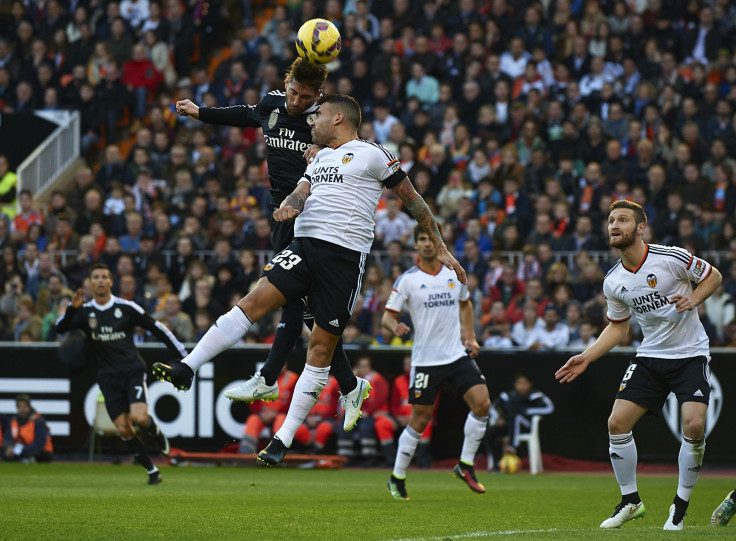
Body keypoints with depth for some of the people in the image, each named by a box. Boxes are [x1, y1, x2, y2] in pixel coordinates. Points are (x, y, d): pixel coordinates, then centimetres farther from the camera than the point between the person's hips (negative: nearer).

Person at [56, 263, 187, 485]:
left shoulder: (126, 308, -4)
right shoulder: (84, 312, 1)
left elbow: (156, 328, 1)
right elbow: (60, 327, -13)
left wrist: (183, 355, 0)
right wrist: (72, 308, -32)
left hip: (133, 371, -2)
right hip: (108, 378, 2)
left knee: (139, 418, -24)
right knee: (123, 429, -6)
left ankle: (155, 431, 12)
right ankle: (152, 470, 8)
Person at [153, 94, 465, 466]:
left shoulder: (372, 155, 4)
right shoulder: (320, 159, 24)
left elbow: (412, 200, 7)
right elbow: (301, 193, 13)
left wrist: (441, 249, 8)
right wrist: (288, 207, -12)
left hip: (345, 254, -5)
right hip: (305, 245, 5)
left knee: (321, 347, -2)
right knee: (255, 300, -14)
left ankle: (284, 439, 0)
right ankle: (186, 369, -20)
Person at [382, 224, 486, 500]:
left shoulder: (455, 273, 6)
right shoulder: (407, 280, -5)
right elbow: (388, 316, -5)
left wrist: (470, 337, 15)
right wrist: (395, 327, -28)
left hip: (457, 353, 3)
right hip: (425, 360, -3)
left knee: (482, 403, -13)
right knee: (420, 419, -1)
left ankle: (466, 465, 3)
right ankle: (397, 478, 15)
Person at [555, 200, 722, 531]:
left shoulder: (671, 258, -14)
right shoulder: (612, 282, 0)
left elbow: (713, 276, 0)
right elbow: (618, 327, 15)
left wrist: (693, 299, -18)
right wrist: (586, 357, 5)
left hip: (690, 354, -4)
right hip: (650, 355, 4)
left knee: (694, 426, -20)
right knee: (617, 423, -8)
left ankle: (681, 506, 0)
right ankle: (630, 501, 11)